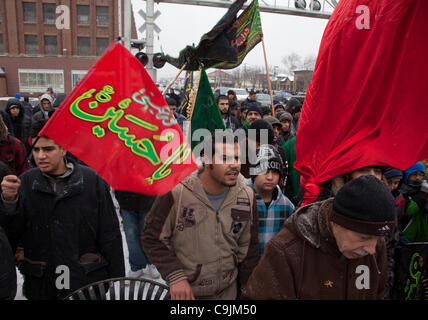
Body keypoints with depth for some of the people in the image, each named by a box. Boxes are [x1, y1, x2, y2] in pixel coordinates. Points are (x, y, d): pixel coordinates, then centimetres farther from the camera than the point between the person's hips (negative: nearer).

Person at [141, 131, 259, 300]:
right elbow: (152, 239, -11)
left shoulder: (247, 195, -8)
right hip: (183, 291, -3)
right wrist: (175, 276, -20)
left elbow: (248, 247, 2)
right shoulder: (177, 193, -21)